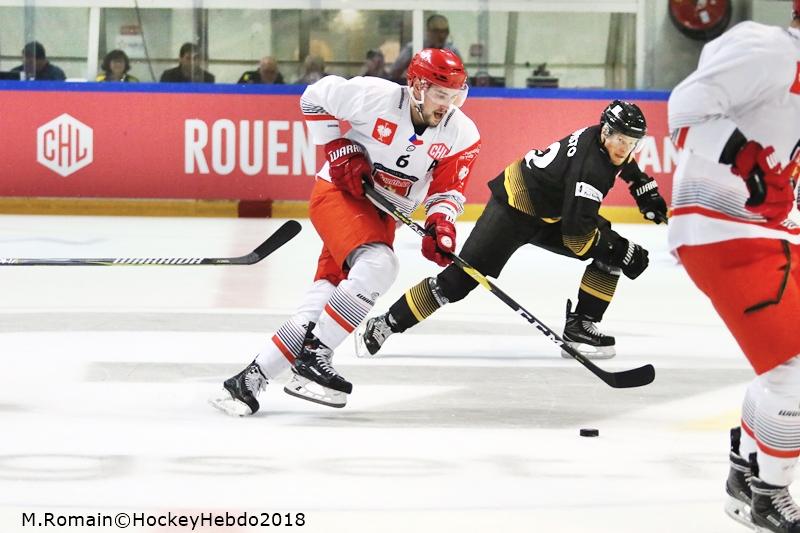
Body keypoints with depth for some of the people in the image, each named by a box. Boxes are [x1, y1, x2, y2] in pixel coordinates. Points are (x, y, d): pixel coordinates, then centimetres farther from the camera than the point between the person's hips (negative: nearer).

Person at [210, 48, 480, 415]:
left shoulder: (462, 136, -9)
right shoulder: (375, 96, -21)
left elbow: (447, 190, 0)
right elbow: (315, 98, -7)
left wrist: (441, 225, -20)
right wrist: (339, 148, -12)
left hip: (383, 213, 5)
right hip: (340, 191, -5)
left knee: (327, 293, -5)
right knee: (377, 266, -29)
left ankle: (250, 379, 0)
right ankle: (312, 358, -22)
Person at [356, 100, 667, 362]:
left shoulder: (608, 141, -6)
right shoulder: (590, 166, -32)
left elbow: (623, 162, 24)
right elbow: (576, 233, -32)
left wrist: (647, 191, 15)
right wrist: (622, 251, -27)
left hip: (549, 214, 9)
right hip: (515, 206, -9)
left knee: (610, 254, -2)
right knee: (462, 277, -13)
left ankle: (580, 327, 2)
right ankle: (385, 326, -5)